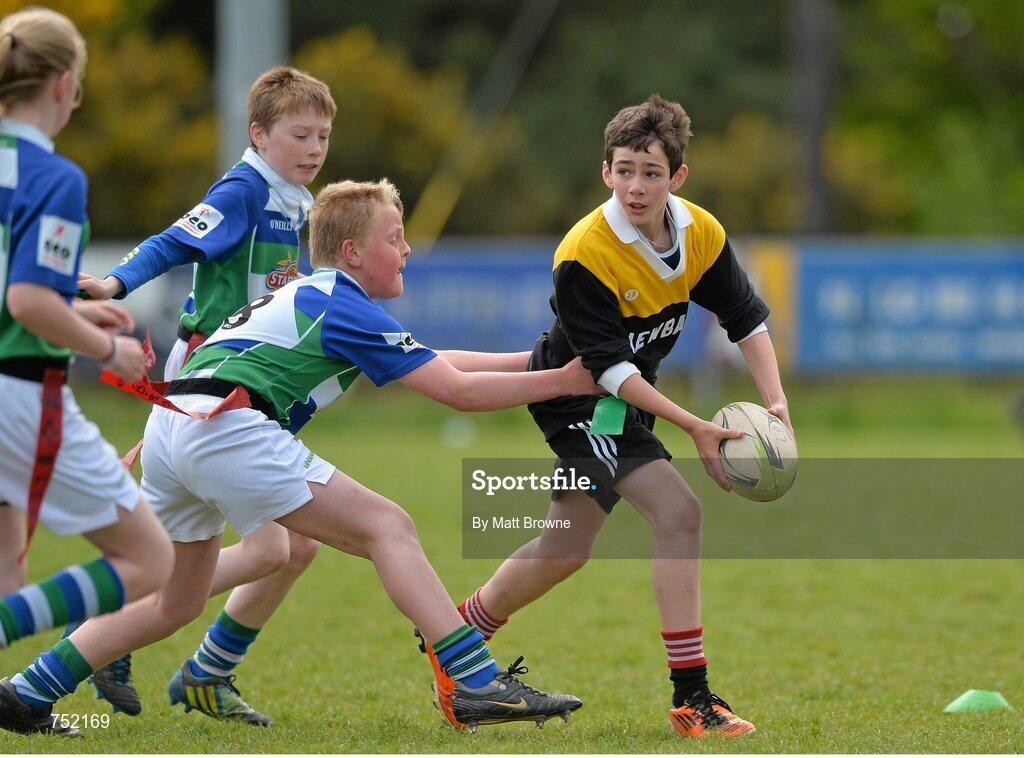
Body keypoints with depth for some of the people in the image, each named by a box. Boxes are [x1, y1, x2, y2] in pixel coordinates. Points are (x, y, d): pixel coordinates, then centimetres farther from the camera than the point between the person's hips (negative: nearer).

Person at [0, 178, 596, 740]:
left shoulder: (308, 297, 28)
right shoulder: (346, 307, 1)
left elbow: (437, 364, 32)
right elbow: (456, 390, -2)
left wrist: (537, 359, 30)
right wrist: (563, 381, 5)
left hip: (171, 424, 10)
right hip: (226, 425, -10)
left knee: (176, 605, 22)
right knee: (390, 528, -9)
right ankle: (477, 685, -19)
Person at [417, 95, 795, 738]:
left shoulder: (701, 233, -8)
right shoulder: (584, 256, -27)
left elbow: (747, 318, 1)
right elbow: (608, 368, -26)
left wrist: (775, 401, -13)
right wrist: (694, 427, -30)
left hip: (627, 397, 8)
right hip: (577, 393, -8)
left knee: (564, 550, 17)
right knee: (678, 513, -21)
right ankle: (691, 697, -18)